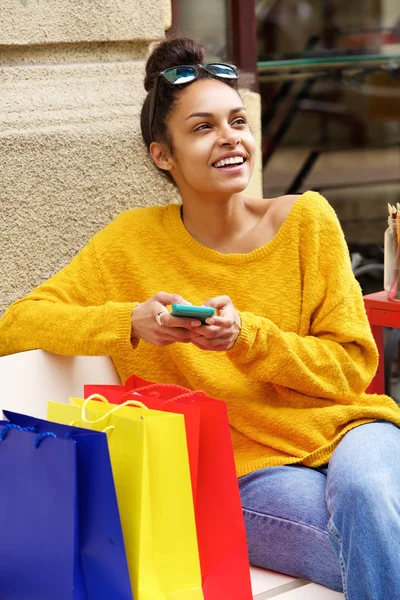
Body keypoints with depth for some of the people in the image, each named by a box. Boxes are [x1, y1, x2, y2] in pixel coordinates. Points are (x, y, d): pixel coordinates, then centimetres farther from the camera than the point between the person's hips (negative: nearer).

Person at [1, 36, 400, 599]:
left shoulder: (306, 219, 2)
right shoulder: (134, 241, 1)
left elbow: (353, 367, 2)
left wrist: (247, 335, -16)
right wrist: (131, 322, -18)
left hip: (339, 429, 2)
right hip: (245, 474, -2)